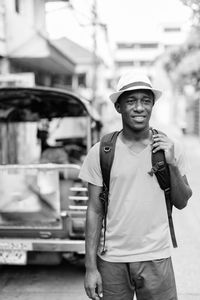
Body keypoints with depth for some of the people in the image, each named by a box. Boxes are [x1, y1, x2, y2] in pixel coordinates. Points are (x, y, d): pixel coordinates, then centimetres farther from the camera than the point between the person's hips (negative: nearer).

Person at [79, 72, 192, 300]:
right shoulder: (101, 152, -5)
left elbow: (182, 202, 4)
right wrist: (90, 267, -3)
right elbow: (95, 211, -1)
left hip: (156, 258, 1)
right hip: (111, 261, -1)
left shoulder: (170, 148, 0)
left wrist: (173, 165, -11)